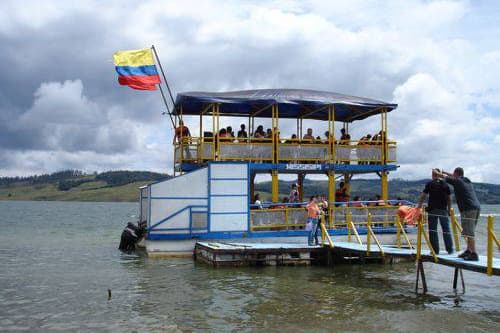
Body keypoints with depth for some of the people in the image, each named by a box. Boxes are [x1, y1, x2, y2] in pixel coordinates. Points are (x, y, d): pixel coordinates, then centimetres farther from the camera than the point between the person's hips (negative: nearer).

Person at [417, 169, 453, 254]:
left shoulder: (430, 184, -2)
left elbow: (423, 196, -6)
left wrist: (419, 205, 3)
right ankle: (450, 250, 9)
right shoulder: (445, 184, 7)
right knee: (446, 230, 8)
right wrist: (449, 209, 17)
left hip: (432, 209, -3)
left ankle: (435, 250, 1)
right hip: (443, 209, 3)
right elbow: (449, 198, 9)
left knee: (433, 230, 3)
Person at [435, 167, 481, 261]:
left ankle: (474, 254, -13)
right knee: (469, 231, 16)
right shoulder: (467, 180, 19)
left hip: (468, 209, -8)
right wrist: (444, 172, 49)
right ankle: (468, 251, 21)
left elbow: (442, 176, 8)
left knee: (469, 232, -9)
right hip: (476, 207, 8)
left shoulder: (457, 181, -3)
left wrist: (437, 172, 28)